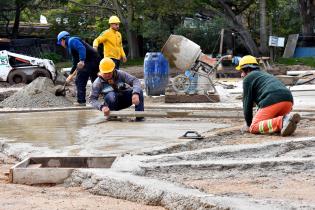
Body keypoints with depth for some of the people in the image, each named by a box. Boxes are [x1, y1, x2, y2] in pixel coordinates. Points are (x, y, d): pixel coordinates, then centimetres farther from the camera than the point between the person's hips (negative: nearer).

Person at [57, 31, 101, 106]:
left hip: (90, 61, -10)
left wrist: (82, 61, -32)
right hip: (96, 60, 10)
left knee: (80, 81, -1)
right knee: (95, 80, 20)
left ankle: (81, 101, 1)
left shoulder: (71, 41, -3)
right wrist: (71, 75, 38)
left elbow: (82, 48, -23)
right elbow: (75, 63, 33)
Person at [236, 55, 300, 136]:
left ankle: (282, 122, -26)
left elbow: (247, 102, 12)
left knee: (254, 128, -5)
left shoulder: (248, 78, 15)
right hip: (288, 100, 8)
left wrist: (249, 124, 21)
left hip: (272, 101, -8)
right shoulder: (265, 75, 40)